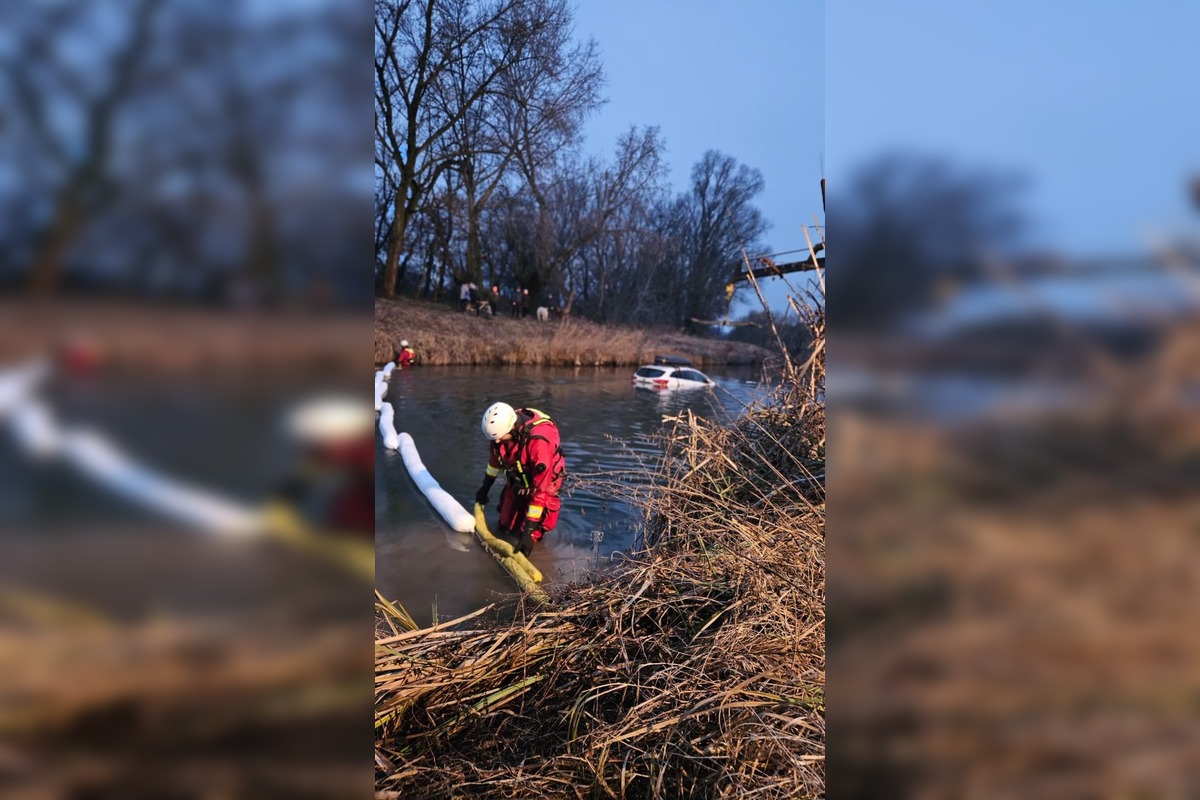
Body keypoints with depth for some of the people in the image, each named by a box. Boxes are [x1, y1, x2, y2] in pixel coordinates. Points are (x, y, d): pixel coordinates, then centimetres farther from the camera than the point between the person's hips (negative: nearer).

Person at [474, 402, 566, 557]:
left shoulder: (539, 441, -41)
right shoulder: (502, 426, -21)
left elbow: (540, 489, -36)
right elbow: (495, 455, 4)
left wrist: (529, 531, -34)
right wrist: (485, 487, 17)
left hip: (543, 479, -6)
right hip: (517, 479, 6)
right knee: (506, 528, 12)